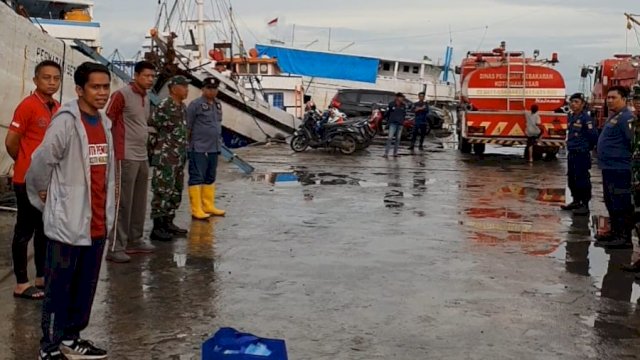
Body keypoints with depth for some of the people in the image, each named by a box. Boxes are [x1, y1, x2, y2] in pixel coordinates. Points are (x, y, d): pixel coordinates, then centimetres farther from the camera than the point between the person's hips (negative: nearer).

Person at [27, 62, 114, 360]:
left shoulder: (104, 124, 10)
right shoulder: (66, 122, -15)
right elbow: (41, 163, -12)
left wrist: (108, 213, 16)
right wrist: (43, 197, 2)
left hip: (97, 223, 7)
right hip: (67, 223, -7)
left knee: (86, 288, 17)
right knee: (59, 289, 4)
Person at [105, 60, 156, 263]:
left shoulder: (146, 98, 15)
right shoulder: (122, 95, -11)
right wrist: (114, 150, -13)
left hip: (143, 157, 9)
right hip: (126, 157, -8)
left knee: (139, 203, 13)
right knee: (122, 203, -6)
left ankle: (135, 241, 23)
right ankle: (116, 247, -2)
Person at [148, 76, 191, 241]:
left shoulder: (183, 107, 13)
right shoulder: (163, 106, -14)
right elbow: (152, 129, -12)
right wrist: (154, 153, -9)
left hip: (179, 157, 9)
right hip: (165, 158, -9)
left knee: (176, 192, 14)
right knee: (163, 192, -6)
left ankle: (168, 223, 24)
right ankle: (157, 228, -1)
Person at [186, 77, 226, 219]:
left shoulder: (218, 104, 12)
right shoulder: (195, 105, -9)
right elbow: (187, 127, -9)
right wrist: (187, 146, -10)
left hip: (214, 148, 8)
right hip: (198, 149, -8)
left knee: (210, 179, 14)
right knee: (197, 178, -4)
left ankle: (209, 206, 22)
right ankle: (196, 210, -3)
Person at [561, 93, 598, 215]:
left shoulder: (586, 118, -14)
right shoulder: (571, 117, 11)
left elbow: (593, 135, -17)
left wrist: (587, 147, -3)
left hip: (582, 154, -9)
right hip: (572, 153, 9)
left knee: (582, 180, -5)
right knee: (571, 179, 16)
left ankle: (585, 205, 1)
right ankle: (576, 201, 29)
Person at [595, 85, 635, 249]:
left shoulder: (626, 118, -15)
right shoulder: (613, 117, 16)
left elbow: (634, 142, -21)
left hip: (619, 169, -11)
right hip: (609, 168, 11)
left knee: (621, 205, -6)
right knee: (611, 203, 18)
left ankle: (624, 238, -2)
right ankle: (616, 233, 28)